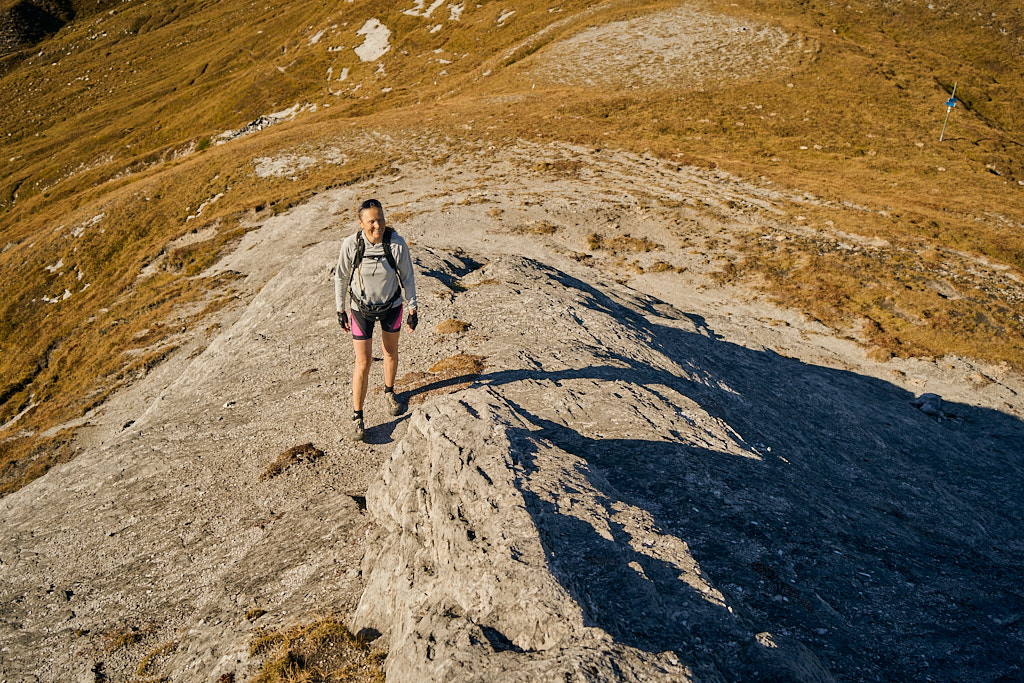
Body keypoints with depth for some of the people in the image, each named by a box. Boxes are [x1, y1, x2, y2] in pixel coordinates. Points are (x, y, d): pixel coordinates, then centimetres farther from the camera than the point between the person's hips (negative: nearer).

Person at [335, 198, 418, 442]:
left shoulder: (397, 244, -21)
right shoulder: (351, 244, -23)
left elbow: (407, 277, -8)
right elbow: (341, 277, -8)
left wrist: (412, 310, -5)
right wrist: (340, 310, -1)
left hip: (392, 305, 2)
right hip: (362, 308, -1)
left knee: (391, 351, 21)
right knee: (363, 362, -3)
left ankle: (389, 393, 48)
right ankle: (357, 417, 10)